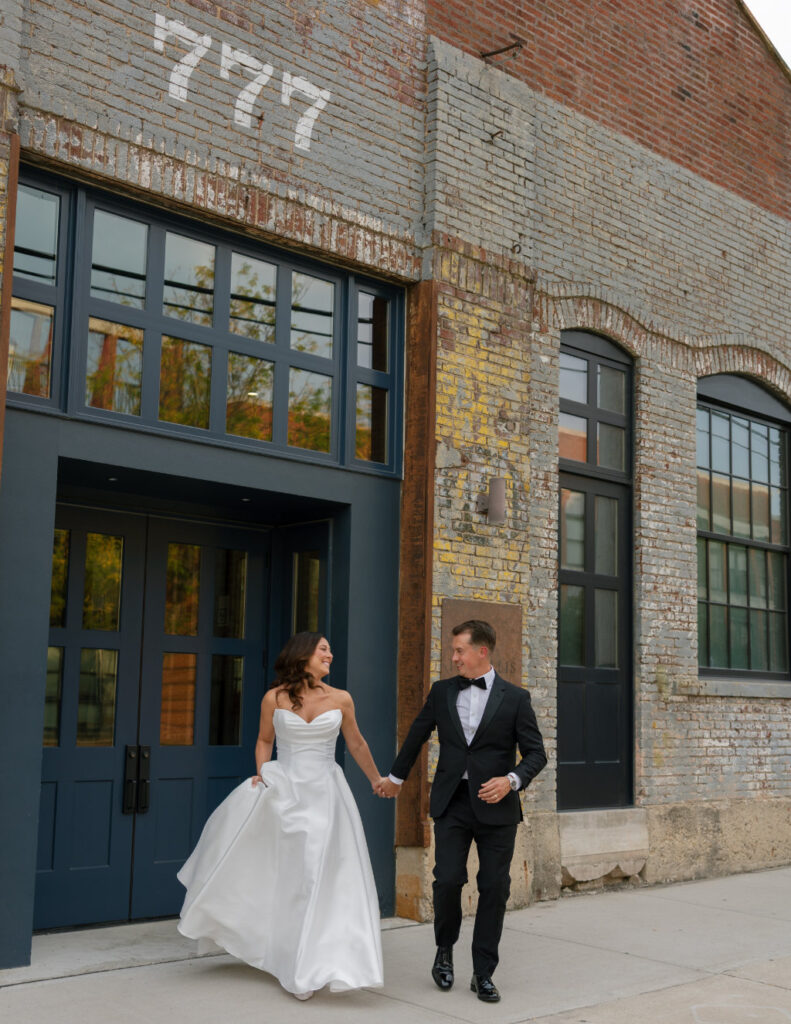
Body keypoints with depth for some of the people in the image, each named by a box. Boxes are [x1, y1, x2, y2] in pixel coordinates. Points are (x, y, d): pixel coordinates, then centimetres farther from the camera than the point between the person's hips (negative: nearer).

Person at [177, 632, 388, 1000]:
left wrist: (376, 780, 24)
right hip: (283, 793, 0)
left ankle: (309, 969, 13)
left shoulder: (340, 699, 1)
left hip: (325, 796, 0)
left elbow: (356, 744, 15)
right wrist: (262, 774, -2)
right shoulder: (274, 699, -1)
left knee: (320, 880, -1)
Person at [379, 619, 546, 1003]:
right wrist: (396, 776, 30)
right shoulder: (442, 692, 6)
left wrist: (511, 780, -18)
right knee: (447, 880, -6)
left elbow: (536, 753, 0)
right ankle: (445, 949, 23)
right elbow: (417, 735, 20)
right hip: (451, 802, 1)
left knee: (494, 889, 3)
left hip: (496, 806, -1)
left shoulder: (514, 698, -2)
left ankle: (483, 974, 17)